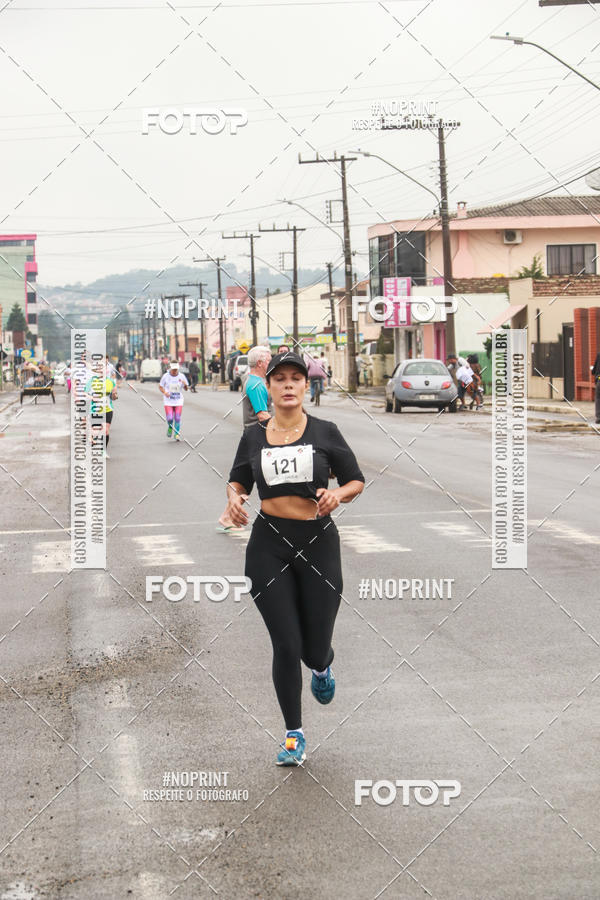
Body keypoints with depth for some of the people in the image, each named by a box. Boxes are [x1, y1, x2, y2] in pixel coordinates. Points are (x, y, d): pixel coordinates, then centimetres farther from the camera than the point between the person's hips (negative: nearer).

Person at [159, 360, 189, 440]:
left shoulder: (181, 376, -1)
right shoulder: (166, 376, -4)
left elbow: (186, 389, 5)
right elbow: (160, 386, 6)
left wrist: (185, 384, -18)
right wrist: (164, 392, -14)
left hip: (179, 401, 1)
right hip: (168, 401, -1)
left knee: (177, 419, -5)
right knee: (169, 419, -11)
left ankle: (176, 434, 13)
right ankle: (170, 428, 23)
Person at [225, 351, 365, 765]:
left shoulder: (325, 432, 0)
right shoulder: (253, 436, 5)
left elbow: (357, 481, 7)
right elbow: (237, 480, 18)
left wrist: (338, 493, -15)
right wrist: (234, 497, -5)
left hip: (318, 542, -1)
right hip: (269, 544, 1)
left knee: (315, 648, 4)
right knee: (286, 645, -2)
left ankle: (322, 668, 44)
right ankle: (294, 734, 15)